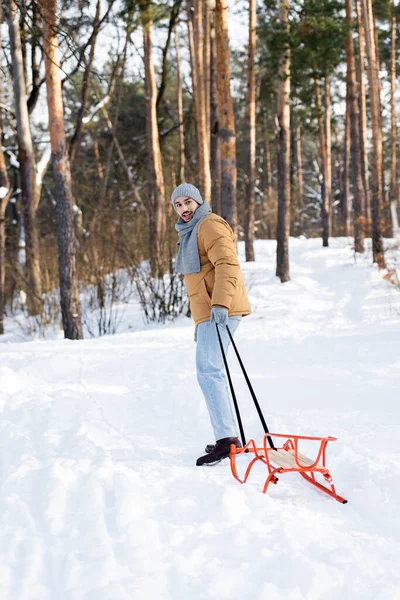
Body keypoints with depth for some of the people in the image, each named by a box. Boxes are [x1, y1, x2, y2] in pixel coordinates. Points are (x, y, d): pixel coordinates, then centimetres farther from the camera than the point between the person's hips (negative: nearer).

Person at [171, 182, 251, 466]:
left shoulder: (210, 225, -8)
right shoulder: (190, 232, 25)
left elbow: (227, 264, -21)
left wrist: (220, 303, -32)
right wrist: (200, 320, 28)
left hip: (219, 312, -11)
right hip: (208, 313, 11)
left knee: (208, 371, -18)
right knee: (212, 372, 13)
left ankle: (227, 439, -23)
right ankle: (228, 438, 18)